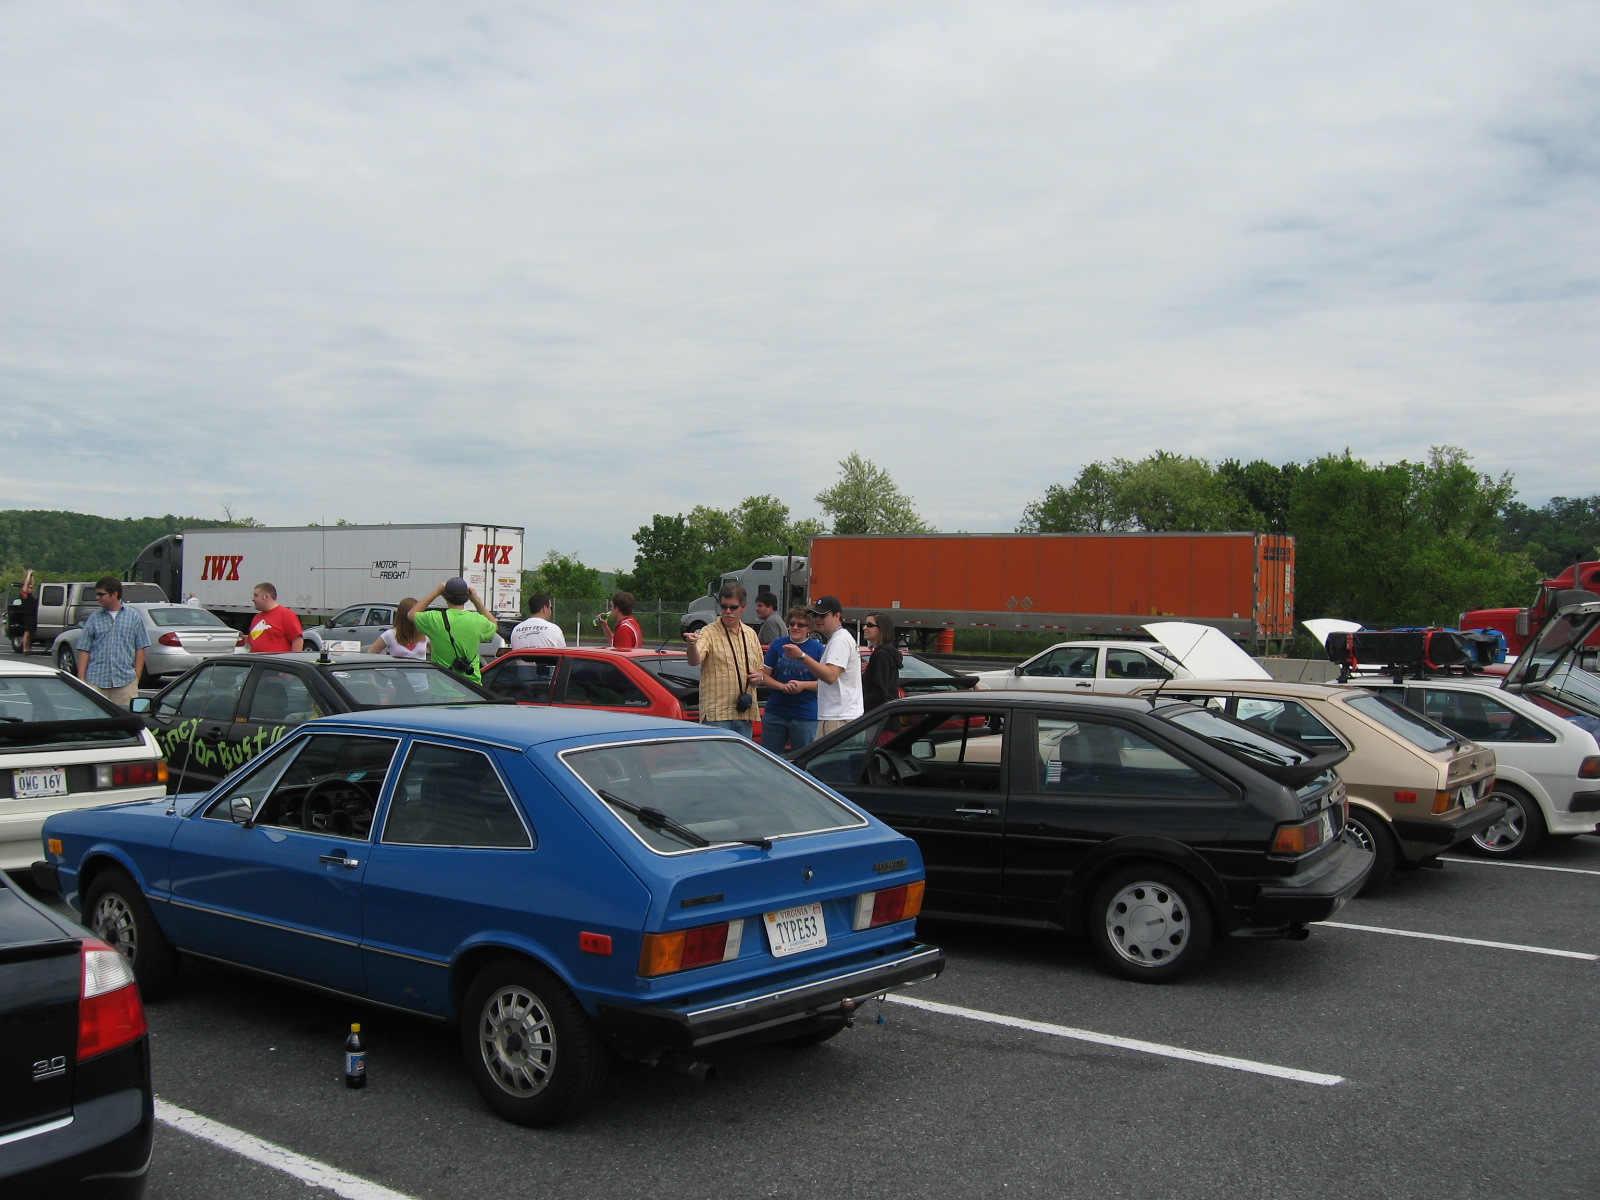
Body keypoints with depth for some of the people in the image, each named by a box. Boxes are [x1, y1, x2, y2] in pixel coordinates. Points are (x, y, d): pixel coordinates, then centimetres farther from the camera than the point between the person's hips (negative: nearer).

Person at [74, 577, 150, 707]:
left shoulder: (134, 617, 7)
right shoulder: (93, 618, 10)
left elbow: (140, 649, 7)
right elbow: (84, 650, 8)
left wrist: (137, 678, 1)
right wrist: (81, 679, 0)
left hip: (125, 681, -1)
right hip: (96, 681, 1)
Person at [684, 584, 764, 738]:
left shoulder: (751, 634, 13)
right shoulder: (709, 633, -6)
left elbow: (759, 668, 25)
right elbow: (694, 661, -24)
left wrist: (758, 677, 2)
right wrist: (692, 645, -45)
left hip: (746, 713, 6)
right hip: (717, 714, -6)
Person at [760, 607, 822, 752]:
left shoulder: (817, 648, -1)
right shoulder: (777, 645, 6)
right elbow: (764, 675, 6)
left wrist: (803, 685, -17)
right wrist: (782, 686, -12)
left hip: (805, 715, -3)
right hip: (775, 712, 3)